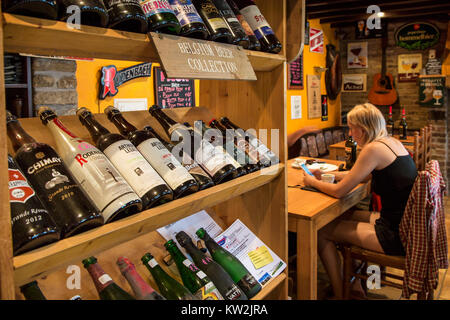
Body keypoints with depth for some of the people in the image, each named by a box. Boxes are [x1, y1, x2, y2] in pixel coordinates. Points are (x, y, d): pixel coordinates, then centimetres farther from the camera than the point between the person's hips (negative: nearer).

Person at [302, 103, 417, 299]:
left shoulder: (374, 148, -19)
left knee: (321, 233, 0)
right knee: (341, 217, 22)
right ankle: (354, 286, 30)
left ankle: (339, 294, 18)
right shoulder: (392, 142, 8)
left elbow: (339, 191, -16)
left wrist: (313, 182, 2)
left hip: (396, 235, -9)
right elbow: (363, 176, 21)